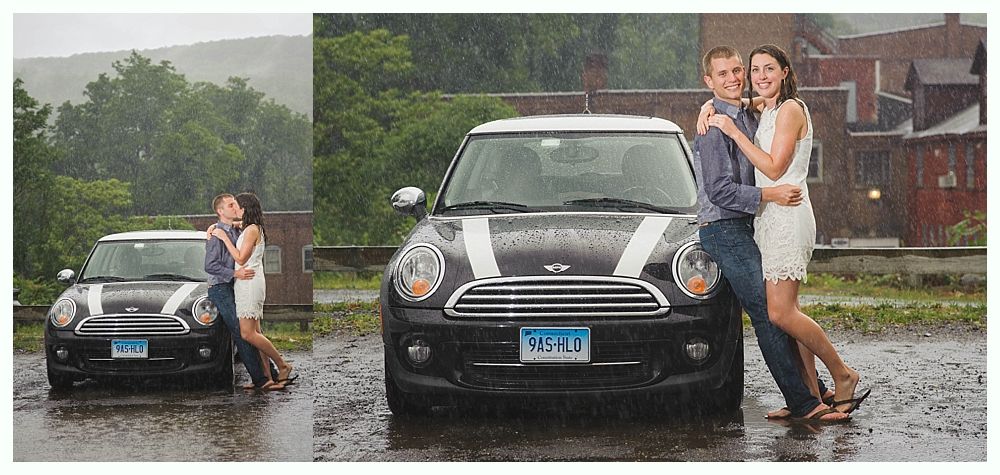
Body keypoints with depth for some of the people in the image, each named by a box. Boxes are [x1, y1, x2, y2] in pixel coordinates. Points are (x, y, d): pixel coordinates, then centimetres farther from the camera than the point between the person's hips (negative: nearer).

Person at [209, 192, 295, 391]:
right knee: (255, 333, 5)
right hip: (247, 284, 10)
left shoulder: (252, 229, -13)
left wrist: (224, 237, -12)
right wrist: (214, 228, 15)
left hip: (250, 283, -10)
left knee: (247, 334, -14)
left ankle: (282, 366, -8)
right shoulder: (247, 228, 17)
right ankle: (267, 377, 1)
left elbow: (241, 258, -17)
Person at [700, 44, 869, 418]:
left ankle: (843, 376, -3)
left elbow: (774, 168, -16)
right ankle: (811, 393, 7)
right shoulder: (766, 108, 16)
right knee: (785, 311, 6)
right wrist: (710, 110, 10)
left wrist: (734, 132, -15)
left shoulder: (790, 109, -10)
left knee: (780, 314, -14)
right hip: (769, 217, 9)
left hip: (786, 216, -9)